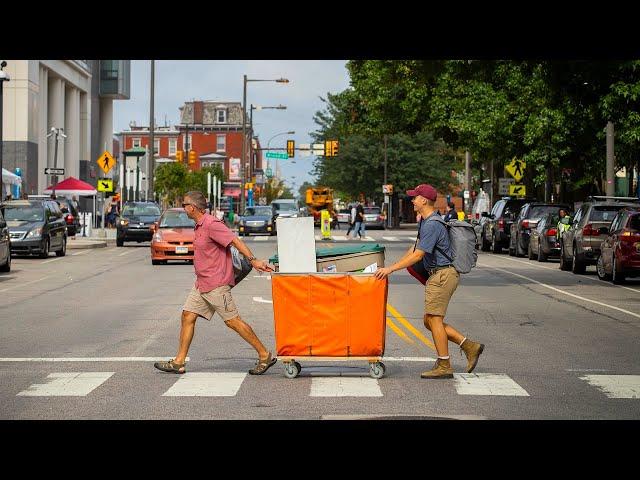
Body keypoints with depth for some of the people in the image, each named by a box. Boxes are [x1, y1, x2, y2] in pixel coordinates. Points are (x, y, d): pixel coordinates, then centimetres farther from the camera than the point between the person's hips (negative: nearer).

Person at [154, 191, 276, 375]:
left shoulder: (211, 225, -17)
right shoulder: (199, 226, 14)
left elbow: (235, 241, -23)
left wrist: (253, 260, -30)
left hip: (216, 284, -10)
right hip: (201, 284, 10)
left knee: (232, 321, -6)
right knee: (187, 316, 7)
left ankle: (265, 356, 1)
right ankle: (179, 362, 10)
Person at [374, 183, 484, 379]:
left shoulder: (432, 225, -17)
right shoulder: (426, 222, 17)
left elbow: (418, 255, -20)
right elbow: (416, 248, 25)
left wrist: (391, 269, -18)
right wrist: (394, 265, 21)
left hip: (443, 274, -10)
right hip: (438, 275, 10)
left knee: (434, 319, -7)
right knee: (429, 321, 10)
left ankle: (444, 366, -3)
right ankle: (469, 347, 10)